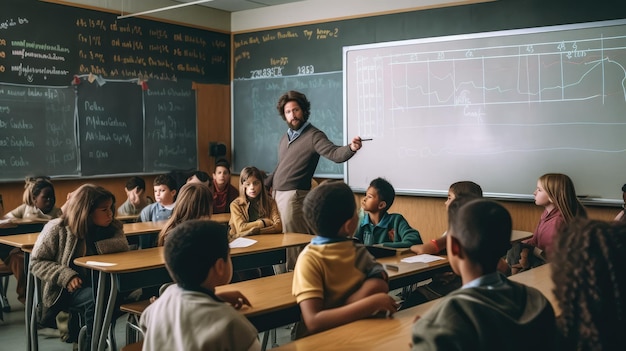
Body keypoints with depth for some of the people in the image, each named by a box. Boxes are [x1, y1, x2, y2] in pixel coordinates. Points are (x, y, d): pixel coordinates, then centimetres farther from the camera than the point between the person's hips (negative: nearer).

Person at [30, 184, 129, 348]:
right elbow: (36, 262, -5)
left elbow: (122, 245, -13)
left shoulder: (112, 227, 5)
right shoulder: (57, 229, -6)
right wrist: (66, 276, -18)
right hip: (64, 291, -3)